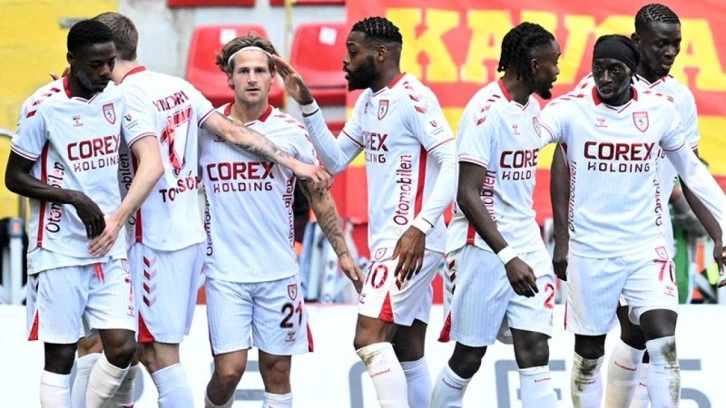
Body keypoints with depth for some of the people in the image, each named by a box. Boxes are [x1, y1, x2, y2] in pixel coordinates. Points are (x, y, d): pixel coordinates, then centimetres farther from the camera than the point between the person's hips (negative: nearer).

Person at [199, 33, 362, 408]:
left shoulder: (291, 132, 0)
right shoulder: (206, 129, 0)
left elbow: (319, 196, 9)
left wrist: (342, 252, 4)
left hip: (279, 273, 1)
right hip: (225, 274, -1)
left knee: (276, 368, 5)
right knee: (229, 370, -9)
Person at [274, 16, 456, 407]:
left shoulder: (412, 97, -14)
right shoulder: (368, 100, 15)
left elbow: (454, 164, -19)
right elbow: (335, 159, 19)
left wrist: (421, 227, -27)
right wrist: (307, 105, 9)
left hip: (411, 243, -10)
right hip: (388, 242, 10)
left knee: (370, 339, -17)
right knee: (408, 355, 9)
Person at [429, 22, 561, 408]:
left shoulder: (531, 106, 10)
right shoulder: (486, 110, -17)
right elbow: (467, 195, -21)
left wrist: (527, 248, 19)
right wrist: (508, 256, -27)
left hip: (525, 245, 7)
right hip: (484, 249, -7)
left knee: (535, 353, -3)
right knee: (468, 357, 4)